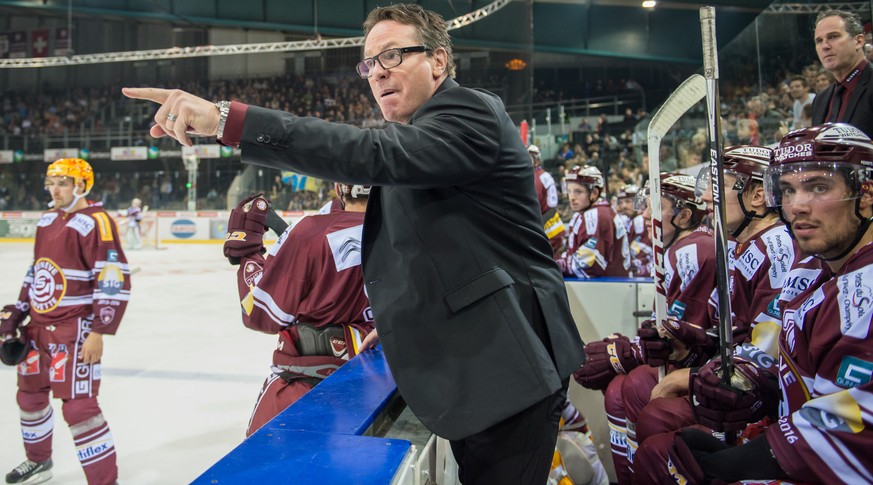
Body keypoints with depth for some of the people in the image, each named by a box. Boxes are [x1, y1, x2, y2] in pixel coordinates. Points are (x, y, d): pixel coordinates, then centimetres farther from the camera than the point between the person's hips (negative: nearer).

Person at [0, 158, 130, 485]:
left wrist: (98, 332, -22)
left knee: (78, 406, -11)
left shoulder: (95, 222, -16)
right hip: (37, 325, 9)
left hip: (74, 329, -9)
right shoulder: (47, 220, 12)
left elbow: (113, 282, -21)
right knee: (30, 395, 22)